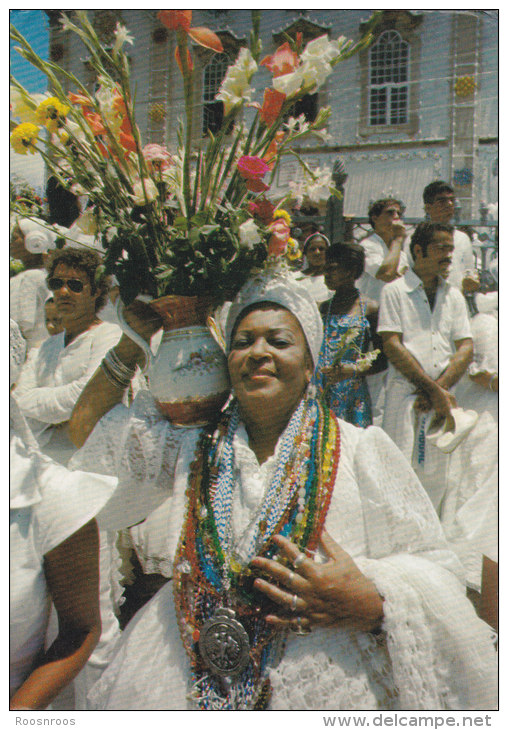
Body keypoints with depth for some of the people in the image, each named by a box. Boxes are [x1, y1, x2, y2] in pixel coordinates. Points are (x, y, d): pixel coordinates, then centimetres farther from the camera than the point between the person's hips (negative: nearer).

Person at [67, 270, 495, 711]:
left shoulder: (363, 452, -3)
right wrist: (134, 343, 9)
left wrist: (370, 604, -21)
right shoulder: (192, 447, 6)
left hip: (329, 689, -3)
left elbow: (429, 565, -2)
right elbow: (88, 427, 15)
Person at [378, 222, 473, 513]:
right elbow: (392, 346, -5)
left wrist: (438, 389, -6)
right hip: (405, 394, -4)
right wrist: (433, 389, -10)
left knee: (435, 476, 3)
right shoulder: (394, 291, 4)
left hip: (443, 397, 4)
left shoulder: (454, 296, 18)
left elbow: (466, 349, 9)